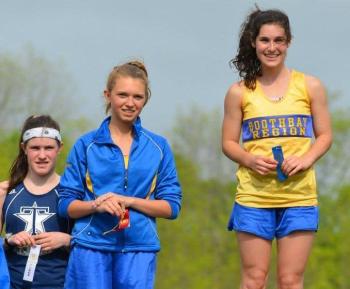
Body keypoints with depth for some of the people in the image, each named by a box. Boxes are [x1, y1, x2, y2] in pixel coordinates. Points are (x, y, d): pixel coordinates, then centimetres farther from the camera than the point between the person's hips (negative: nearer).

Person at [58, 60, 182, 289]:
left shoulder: (159, 147, 10)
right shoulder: (86, 145, 7)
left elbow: (172, 206, 6)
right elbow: (66, 205, 7)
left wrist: (129, 201, -8)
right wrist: (96, 205, -13)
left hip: (139, 247, 1)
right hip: (91, 246, -1)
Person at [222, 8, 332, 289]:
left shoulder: (310, 86, 6)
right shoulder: (239, 92, 5)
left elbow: (325, 135, 9)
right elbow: (229, 142, 9)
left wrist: (307, 159, -10)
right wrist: (250, 160, -11)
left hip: (299, 195, 0)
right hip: (253, 196, 0)